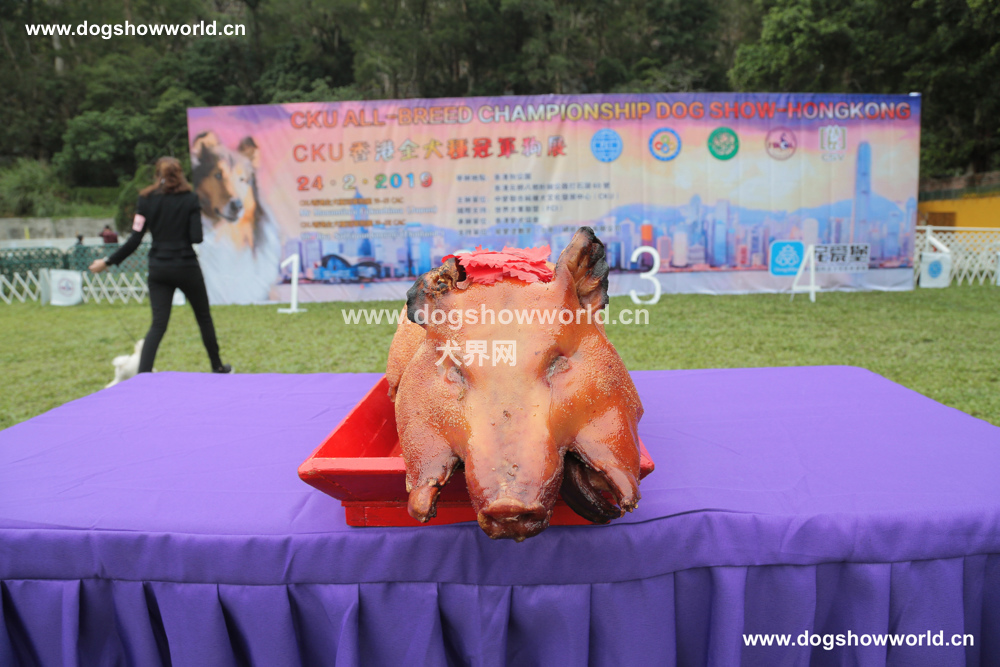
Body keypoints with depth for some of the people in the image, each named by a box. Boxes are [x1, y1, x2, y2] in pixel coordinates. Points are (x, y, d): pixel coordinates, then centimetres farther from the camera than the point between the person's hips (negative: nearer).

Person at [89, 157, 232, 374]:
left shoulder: (146, 200, 0)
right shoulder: (190, 199, -5)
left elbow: (134, 241, -4)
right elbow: (196, 238, -12)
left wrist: (108, 262, 5)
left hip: (158, 269, 2)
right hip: (186, 267, -2)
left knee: (158, 324, 2)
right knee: (204, 318, 15)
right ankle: (217, 366, 26)